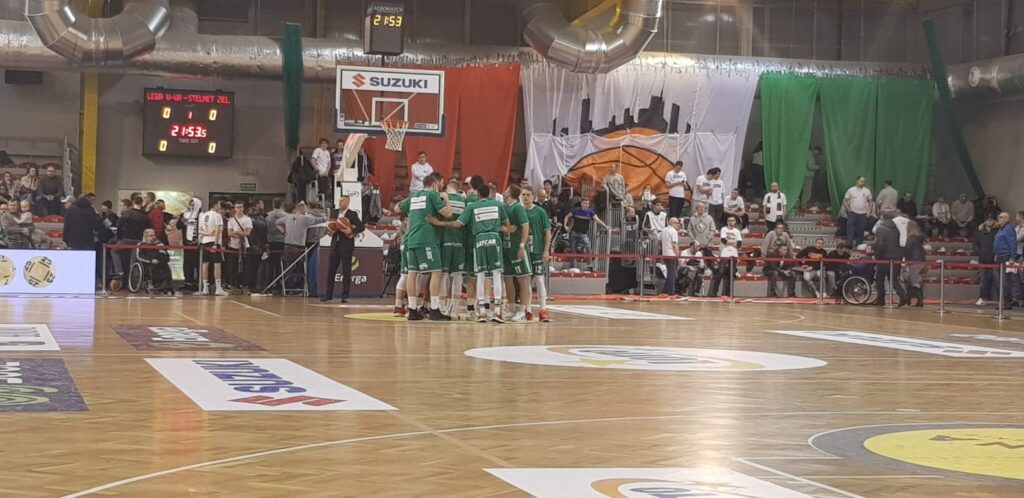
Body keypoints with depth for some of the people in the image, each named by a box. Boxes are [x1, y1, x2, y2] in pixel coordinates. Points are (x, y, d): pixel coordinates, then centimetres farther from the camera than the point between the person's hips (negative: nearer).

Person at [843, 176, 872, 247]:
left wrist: (868, 211, 3)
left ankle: (859, 244, 19)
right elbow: (844, 201, 3)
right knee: (850, 227, -13)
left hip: (863, 214, 2)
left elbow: (870, 201, 13)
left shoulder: (867, 191, 4)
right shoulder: (851, 190, -2)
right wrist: (848, 209, -6)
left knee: (860, 230, 9)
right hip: (852, 213, -2)